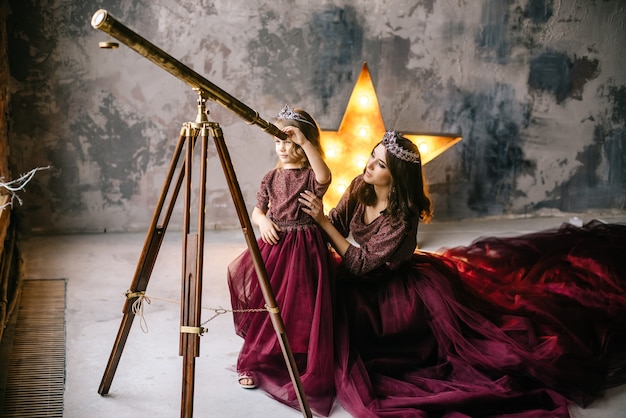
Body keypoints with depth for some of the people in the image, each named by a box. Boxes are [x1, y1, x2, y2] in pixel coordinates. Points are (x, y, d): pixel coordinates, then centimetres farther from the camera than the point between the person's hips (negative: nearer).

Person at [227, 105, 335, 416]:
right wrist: (262, 220, -6)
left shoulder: (310, 175, -5)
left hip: (304, 250, -4)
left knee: (295, 311, -7)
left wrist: (305, 142, -37)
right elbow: (257, 210, 17)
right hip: (273, 245, 5)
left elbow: (324, 177, -30)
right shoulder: (271, 177, 10)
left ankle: (302, 371, 9)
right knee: (264, 305, 4)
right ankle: (255, 362, 21)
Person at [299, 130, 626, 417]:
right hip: (363, 282, 7)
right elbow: (335, 225, -5)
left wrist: (323, 220, -38)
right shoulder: (359, 188, -15)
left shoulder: (402, 219, -33)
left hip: (398, 286, -7)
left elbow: (362, 265, -33)